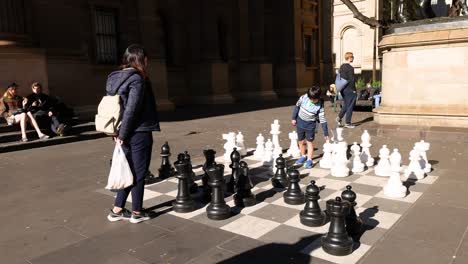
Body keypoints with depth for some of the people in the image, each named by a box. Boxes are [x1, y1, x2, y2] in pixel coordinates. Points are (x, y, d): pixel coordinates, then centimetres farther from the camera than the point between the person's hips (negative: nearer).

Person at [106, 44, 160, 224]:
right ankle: (137, 212, 17)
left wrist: (119, 133, 9)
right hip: (139, 133, -8)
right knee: (139, 173, 5)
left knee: (130, 171, 18)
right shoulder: (137, 79, -15)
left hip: (127, 134, 8)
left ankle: (117, 210, 24)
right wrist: (122, 135, -13)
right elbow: (131, 110, -20)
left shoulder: (115, 78, 10)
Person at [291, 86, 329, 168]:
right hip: (300, 122, 3)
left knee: (310, 142, 2)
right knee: (301, 141, 13)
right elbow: (297, 106, 3)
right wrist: (294, 118, 6)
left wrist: (326, 134, -14)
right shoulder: (303, 98, -14)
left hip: (310, 125, -3)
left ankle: (309, 160, 12)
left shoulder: (320, 106, -19)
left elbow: (322, 120, -16)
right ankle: (303, 156, 33)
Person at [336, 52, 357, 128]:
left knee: (346, 104, 21)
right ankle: (347, 123, 7)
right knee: (350, 106, 2)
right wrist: (354, 89, -10)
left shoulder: (341, 67, 8)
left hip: (343, 89, 8)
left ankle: (339, 117, 10)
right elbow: (351, 80, -18)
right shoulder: (350, 68, -17)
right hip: (349, 90, -8)